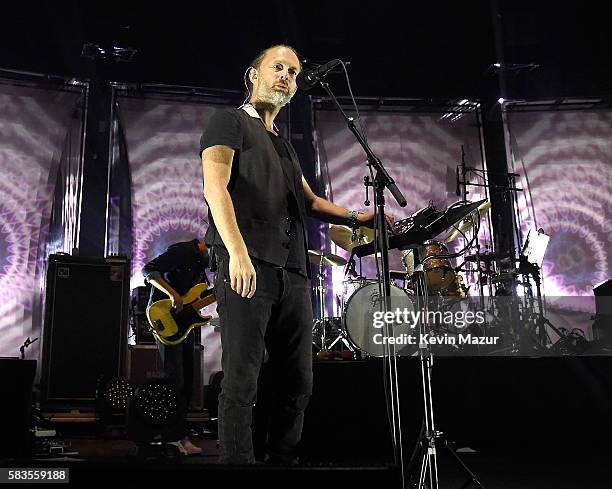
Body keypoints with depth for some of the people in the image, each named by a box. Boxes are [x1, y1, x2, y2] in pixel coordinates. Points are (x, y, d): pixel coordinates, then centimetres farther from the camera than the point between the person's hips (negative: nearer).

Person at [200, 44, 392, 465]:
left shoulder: (285, 146, 29)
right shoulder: (231, 121, 6)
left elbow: (309, 201, 33)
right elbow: (215, 186, -9)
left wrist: (355, 218, 15)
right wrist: (237, 250, -23)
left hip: (293, 272, 8)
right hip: (247, 265, -7)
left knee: (298, 383, 7)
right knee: (242, 380, -8)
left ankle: (285, 462, 17)